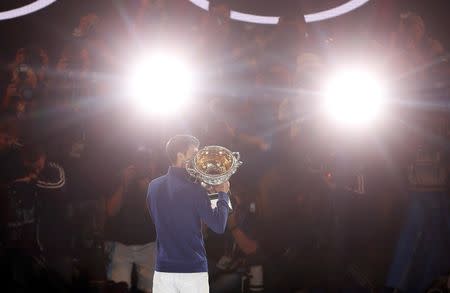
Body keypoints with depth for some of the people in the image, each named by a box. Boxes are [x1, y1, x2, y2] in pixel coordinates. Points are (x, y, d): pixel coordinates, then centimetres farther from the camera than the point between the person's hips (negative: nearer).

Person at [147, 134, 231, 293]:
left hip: (163, 269, 5)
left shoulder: (153, 186, 5)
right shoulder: (194, 190, -12)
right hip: (193, 271, -5)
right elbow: (219, 226, -11)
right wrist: (223, 194, 3)